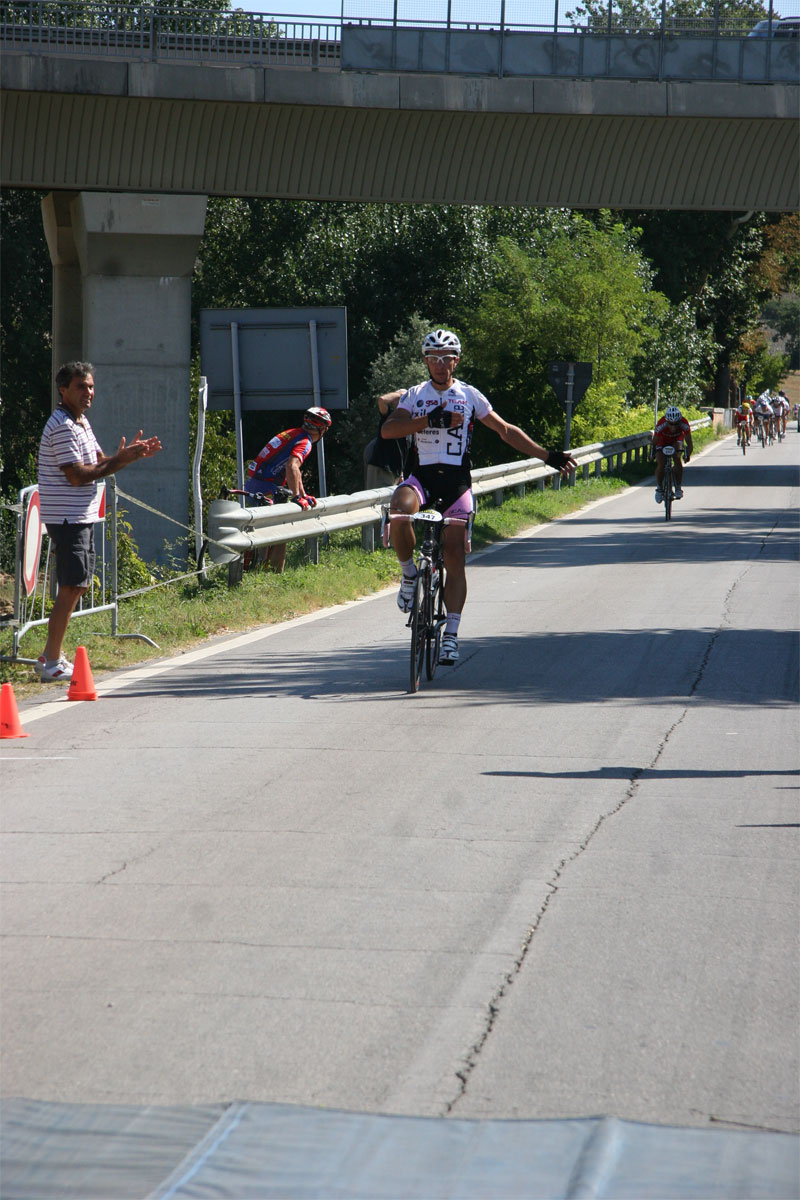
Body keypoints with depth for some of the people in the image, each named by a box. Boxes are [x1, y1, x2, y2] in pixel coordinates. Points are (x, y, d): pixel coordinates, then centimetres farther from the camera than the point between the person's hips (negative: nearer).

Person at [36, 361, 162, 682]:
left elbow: (99, 462, 18)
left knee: (79, 584, 15)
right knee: (70, 589, -8)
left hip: (82, 517, 10)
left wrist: (131, 453, 2)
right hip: (67, 519, -10)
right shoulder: (62, 427, -17)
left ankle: (50, 655, 23)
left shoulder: (81, 422, 16)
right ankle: (52, 663, -4)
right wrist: (120, 460, -19)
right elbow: (77, 475, -22)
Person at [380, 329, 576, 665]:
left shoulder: (469, 396, 8)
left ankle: (451, 634, -3)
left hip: (456, 480, 0)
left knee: (455, 557, -6)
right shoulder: (414, 395, 7)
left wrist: (547, 456, 7)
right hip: (422, 475, 0)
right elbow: (388, 429, -8)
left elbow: (506, 430, 13)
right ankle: (409, 574, -8)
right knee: (399, 513, -34)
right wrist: (430, 420, -21)